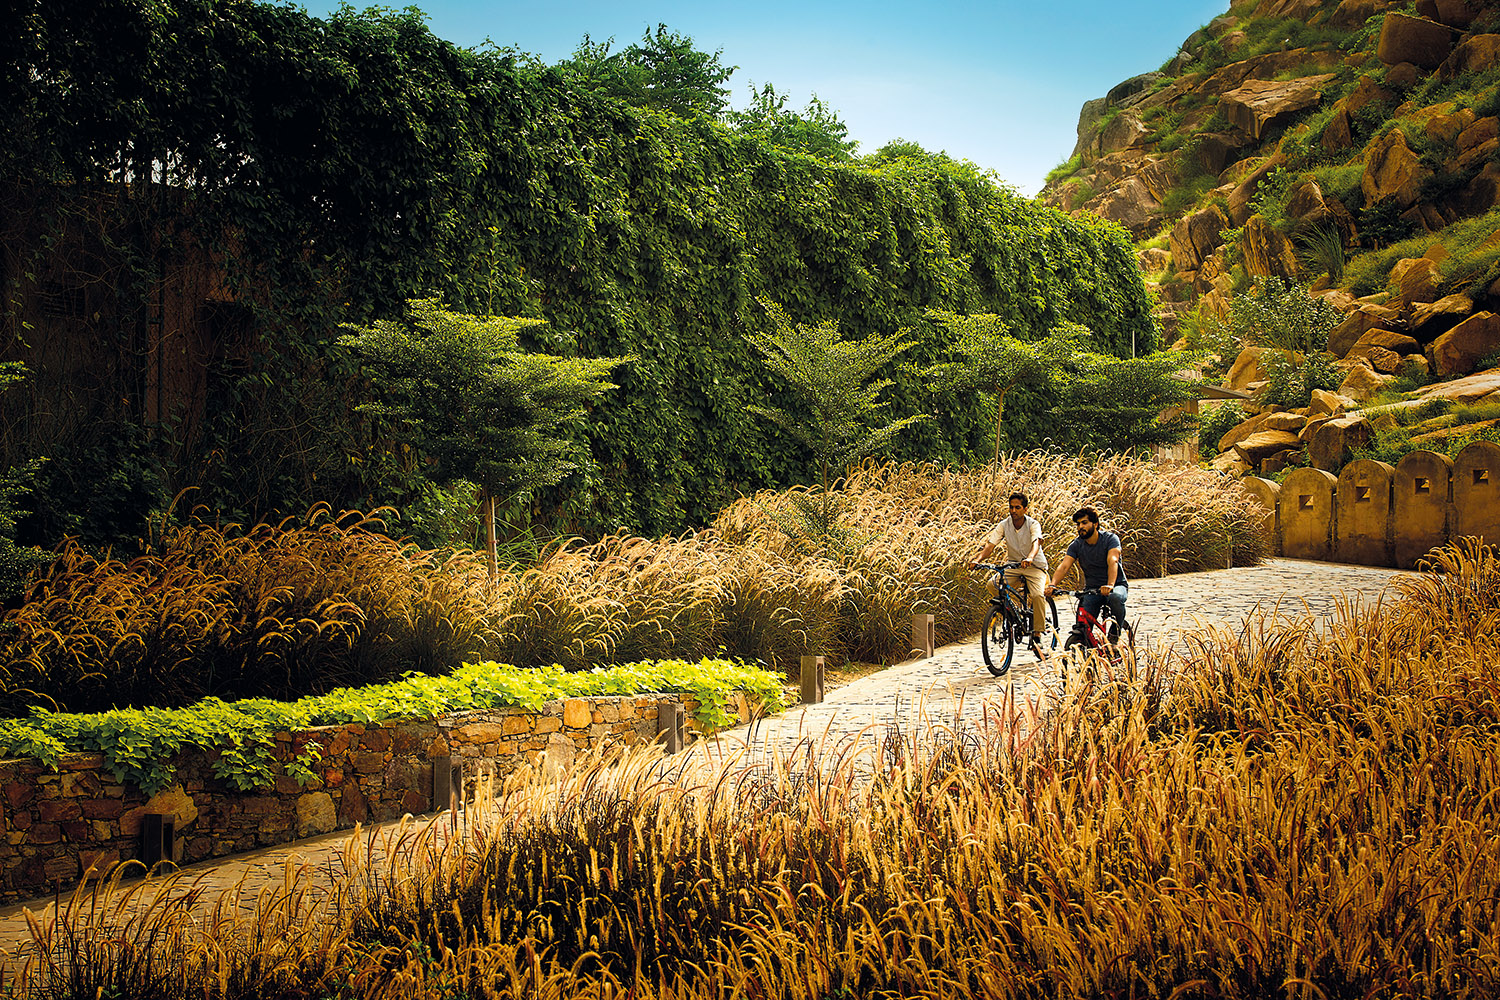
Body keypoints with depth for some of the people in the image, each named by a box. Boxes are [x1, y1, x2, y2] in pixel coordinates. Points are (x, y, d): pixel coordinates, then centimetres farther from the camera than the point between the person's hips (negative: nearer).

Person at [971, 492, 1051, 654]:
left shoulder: (1033, 524, -14)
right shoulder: (1004, 525, -5)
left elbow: (1036, 542, -33)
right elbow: (990, 545, -11)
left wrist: (1030, 558, -54)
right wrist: (978, 559, -31)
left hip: (1035, 567, -3)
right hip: (1013, 566, 3)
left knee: (1038, 595, -29)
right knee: (992, 584, -25)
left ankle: (1037, 636, -18)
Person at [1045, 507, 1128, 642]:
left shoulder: (1110, 539, -12)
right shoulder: (1076, 545, -2)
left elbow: (1112, 561, -29)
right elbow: (1064, 566, -15)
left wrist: (1110, 585, -47)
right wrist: (1052, 584, -35)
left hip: (1117, 585, -2)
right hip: (1092, 589, 3)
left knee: (1115, 597, -38)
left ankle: (1115, 633, -13)